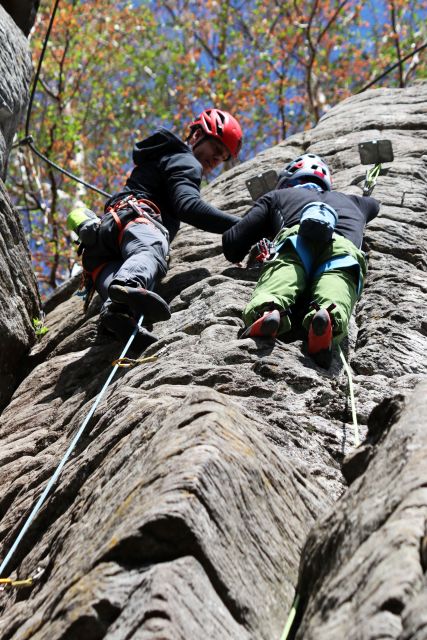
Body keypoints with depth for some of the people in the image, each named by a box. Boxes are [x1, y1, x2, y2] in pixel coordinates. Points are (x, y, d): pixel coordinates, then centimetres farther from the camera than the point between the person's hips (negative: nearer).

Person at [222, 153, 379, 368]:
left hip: (298, 239, -1)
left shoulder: (277, 195, 38)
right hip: (346, 247, 1)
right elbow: (373, 204, 75)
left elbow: (232, 246, 29)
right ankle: (329, 316, -58)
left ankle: (269, 310, -56)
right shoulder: (348, 200, 49)